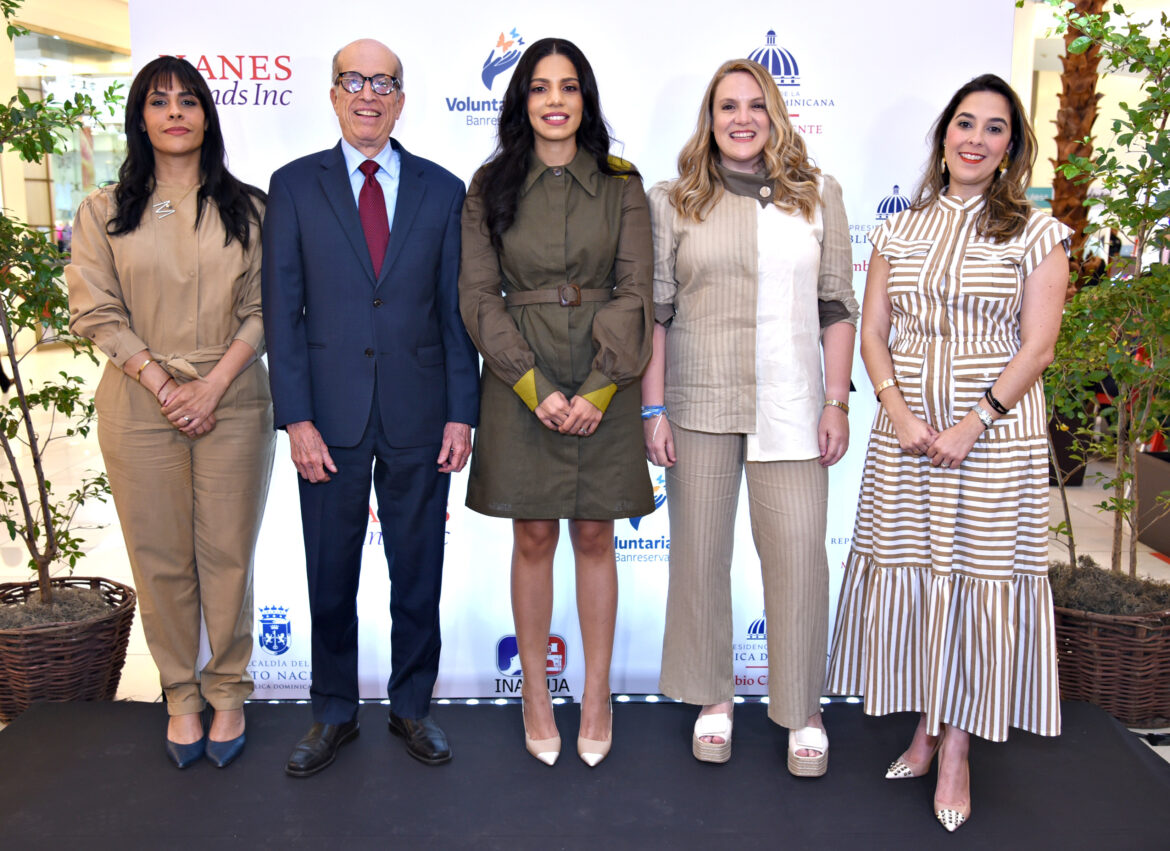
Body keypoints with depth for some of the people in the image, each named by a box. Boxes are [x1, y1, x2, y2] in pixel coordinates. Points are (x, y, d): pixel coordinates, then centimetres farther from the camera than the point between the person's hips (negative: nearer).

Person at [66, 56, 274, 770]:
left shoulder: (247, 208, 6)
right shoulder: (105, 212, 7)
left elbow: (264, 309, 1)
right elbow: (95, 312, 1)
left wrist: (214, 385, -10)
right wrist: (163, 385, -10)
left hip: (233, 403, 0)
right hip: (141, 409, 1)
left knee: (228, 555, 5)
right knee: (160, 561, 6)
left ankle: (228, 692, 21)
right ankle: (182, 695, 22)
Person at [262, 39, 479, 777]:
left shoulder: (442, 190, 5)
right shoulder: (295, 185, 3)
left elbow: (457, 309, 3)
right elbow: (282, 308, -1)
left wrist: (462, 412, -3)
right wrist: (296, 418, -8)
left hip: (418, 415, 1)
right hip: (329, 417, 0)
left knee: (418, 570, 11)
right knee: (330, 575, 11)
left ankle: (412, 704, 30)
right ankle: (334, 712, 29)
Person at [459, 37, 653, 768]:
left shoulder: (621, 185, 4)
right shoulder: (491, 187, 5)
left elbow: (634, 292, -1)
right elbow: (479, 296, -1)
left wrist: (598, 389, -12)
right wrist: (535, 387, -12)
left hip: (604, 383, 0)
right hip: (521, 385, 0)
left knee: (595, 537, 7)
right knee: (532, 540, 7)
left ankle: (598, 695, 21)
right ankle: (537, 696, 21)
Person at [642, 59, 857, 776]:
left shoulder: (818, 195, 8)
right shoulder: (674, 202, 5)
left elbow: (838, 307, 7)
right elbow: (654, 311, 3)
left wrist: (837, 401, 1)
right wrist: (654, 408, -3)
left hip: (791, 408, 0)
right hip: (700, 405, 0)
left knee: (799, 554, 0)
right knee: (699, 554, 8)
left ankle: (804, 711, 18)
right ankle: (714, 697, 27)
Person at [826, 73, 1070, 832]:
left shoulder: (1037, 233, 2)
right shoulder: (901, 230, 11)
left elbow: (1037, 348, -5)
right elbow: (872, 332, 6)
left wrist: (972, 425, -15)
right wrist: (898, 412, -9)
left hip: (996, 432, -3)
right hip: (906, 432, 3)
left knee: (977, 577, 1)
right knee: (909, 571, 7)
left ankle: (957, 749, 15)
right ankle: (925, 728, 24)